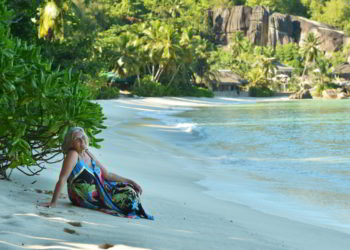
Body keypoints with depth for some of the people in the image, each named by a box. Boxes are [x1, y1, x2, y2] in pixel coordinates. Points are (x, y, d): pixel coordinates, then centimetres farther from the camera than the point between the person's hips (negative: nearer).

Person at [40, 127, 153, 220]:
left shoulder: (88, 154, 6)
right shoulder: (73, 155, -19)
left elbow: (106, 174, 12)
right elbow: (62, 180, -25)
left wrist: (128, 181, 7)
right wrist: (53, 202, -30)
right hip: (85, 198, -8)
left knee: (129, 189, 7)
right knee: (128, 194, -8)